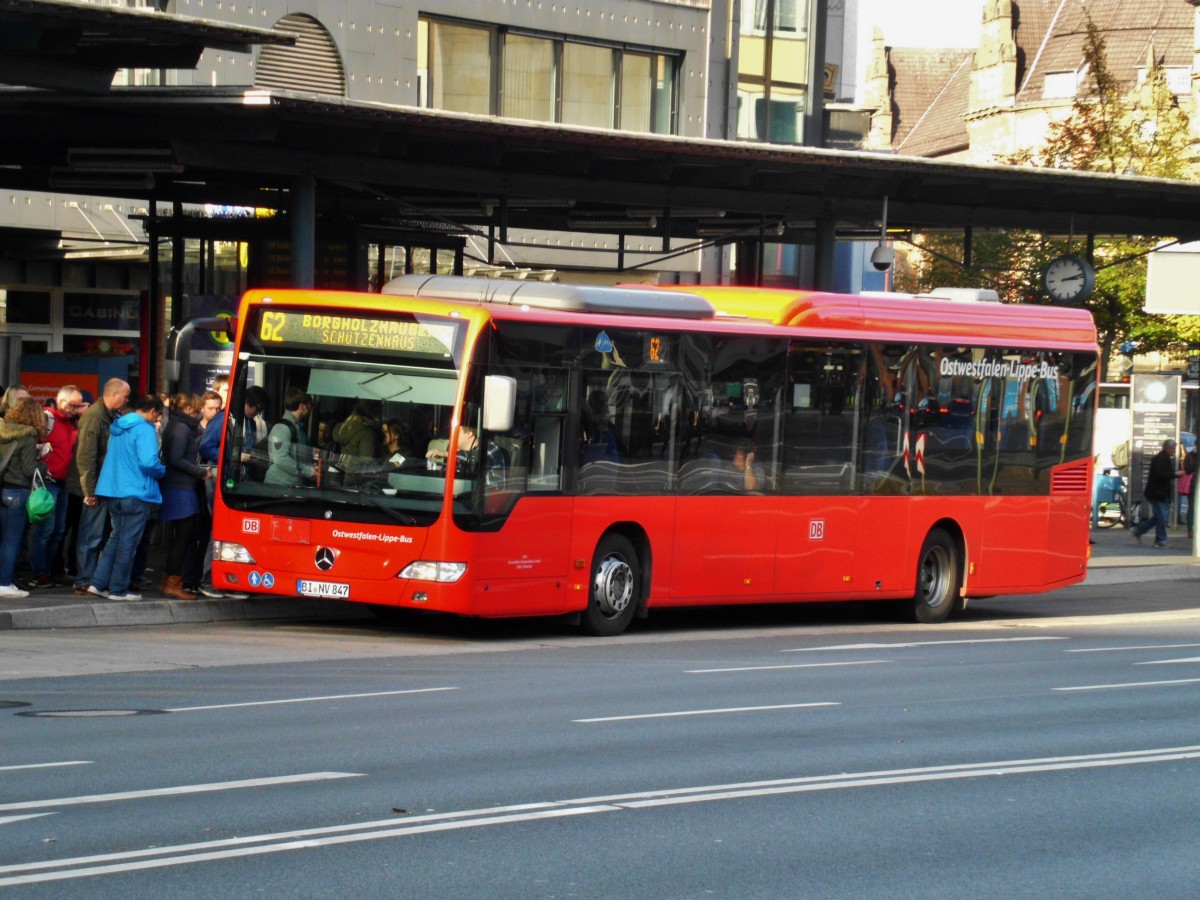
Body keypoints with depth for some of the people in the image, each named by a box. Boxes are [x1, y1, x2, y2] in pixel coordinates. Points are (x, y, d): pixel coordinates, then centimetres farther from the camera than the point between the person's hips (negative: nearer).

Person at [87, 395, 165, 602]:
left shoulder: (119, 427, 13)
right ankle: (118, 589, 4)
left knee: (116, 537, 16)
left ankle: (98, 583, 12)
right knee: (128, 542, 0)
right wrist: (162, 471, -2)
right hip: (136, 492, -8)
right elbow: (148, 462, -24)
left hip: (113, 492, 8)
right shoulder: (145, 429, -13)